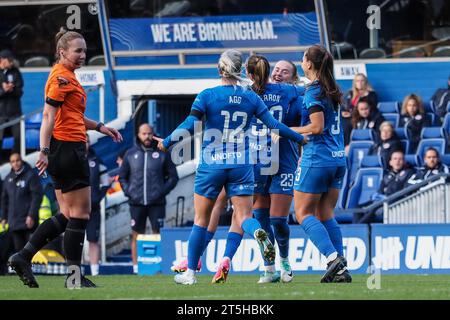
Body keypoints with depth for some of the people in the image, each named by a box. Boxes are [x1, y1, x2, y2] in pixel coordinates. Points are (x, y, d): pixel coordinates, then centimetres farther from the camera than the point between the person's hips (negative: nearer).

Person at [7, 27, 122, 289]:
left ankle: (23, 258, 8)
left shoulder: (67, 76, 18)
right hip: (68, 148, -10)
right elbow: (49, 115, -20)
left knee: (68, 215, 11)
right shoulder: (62, 77, -12)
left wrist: (99, 127, 25)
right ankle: (74, 275, 0)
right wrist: (44, 150, -26)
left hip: (68, 150, 10)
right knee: (80, 213, -4)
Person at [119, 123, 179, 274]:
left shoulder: (162, 154, 4)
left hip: (156, 203, -1)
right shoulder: (130, 154, 9)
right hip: (136, 203, 2)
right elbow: (122, 177, 17)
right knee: (137, 236, 3)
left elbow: (173, 176, 8)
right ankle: (136, 268, 5)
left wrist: (162, 191, -5)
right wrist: (128, 191, 1)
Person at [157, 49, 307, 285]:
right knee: (244, 217, 0)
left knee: (201, 221, 10)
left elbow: (189, 126, -12)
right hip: (241, 166, 1)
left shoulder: (206, 96, -6)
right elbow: (274, 126, 2)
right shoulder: (250, 98, 1)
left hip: (211, 165, -1)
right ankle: (259, 233, -36)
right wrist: (300, 138, 15)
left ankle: (190, 273, 15)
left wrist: (166, 142, 2)